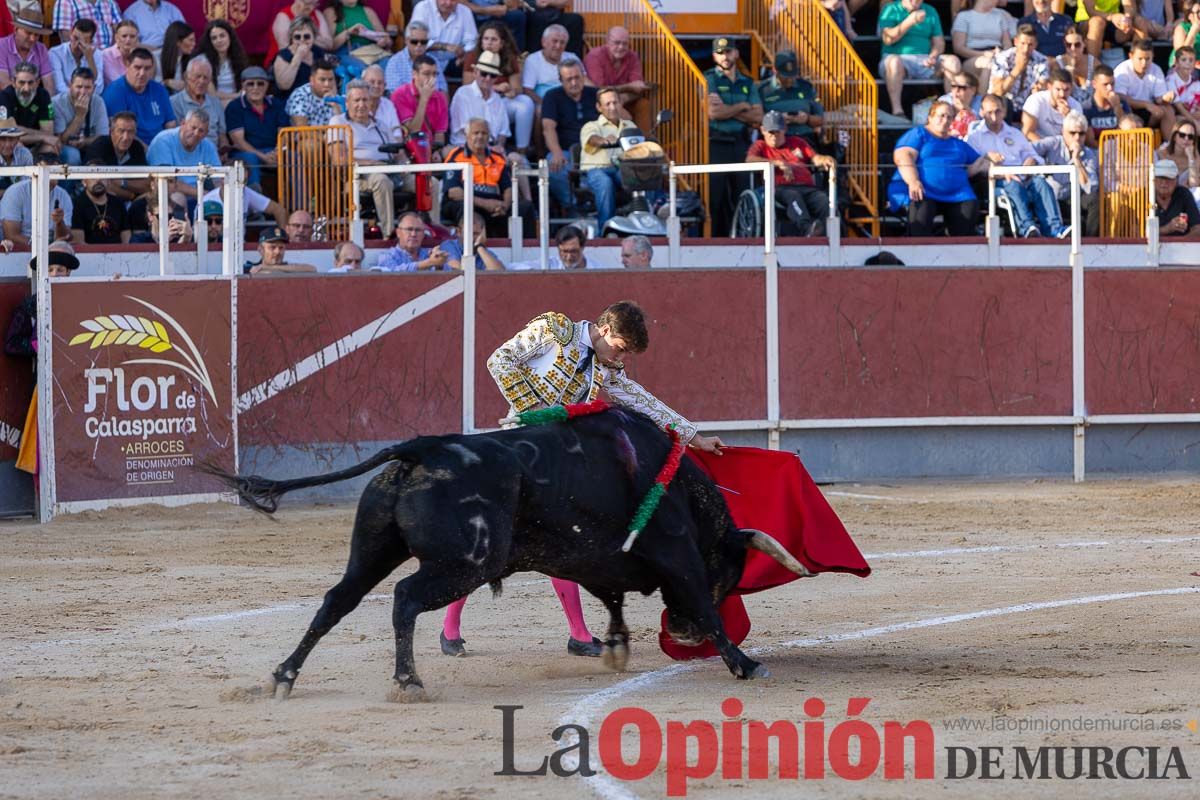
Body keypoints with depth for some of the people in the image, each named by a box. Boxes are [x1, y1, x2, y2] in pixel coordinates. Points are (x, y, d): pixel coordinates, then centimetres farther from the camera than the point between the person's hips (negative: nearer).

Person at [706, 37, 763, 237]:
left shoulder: (747, 83, 15)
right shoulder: (709, 79, 2)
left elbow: (758, 117, 3)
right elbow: (713, 112, -13)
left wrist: (727, 111, -7)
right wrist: (741, 107, 0)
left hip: (741, 144, 4)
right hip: (716, 144, -4)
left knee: (741, 196, 1)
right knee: (715, 197, -7)